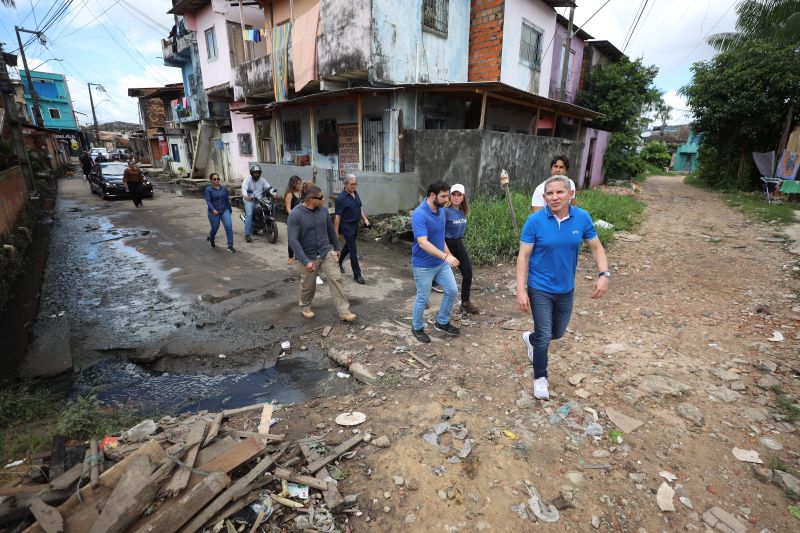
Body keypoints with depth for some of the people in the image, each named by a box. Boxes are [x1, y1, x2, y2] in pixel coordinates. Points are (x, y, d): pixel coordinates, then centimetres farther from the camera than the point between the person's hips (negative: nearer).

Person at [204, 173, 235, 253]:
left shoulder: (224, 189, 6)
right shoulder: (208, 189, -5)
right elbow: (208, 201, -14)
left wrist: (230, 211, 16)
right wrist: (213, 210, -30)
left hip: (224, 211, 2)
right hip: (214, 212, -2)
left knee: (229, 226, -15)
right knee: (215, 228, 10)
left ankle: (230, 246, -10)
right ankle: (211, 239, 47)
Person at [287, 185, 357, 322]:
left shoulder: (323, 211, -2)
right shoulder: (295, 215, -18)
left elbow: (331, 231, 12)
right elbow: (293, 240, -24)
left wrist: (336, 248, 19)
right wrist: (306, 261, -31)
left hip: (327, 253, 3)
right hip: (308, 257, -3)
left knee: (336, 279, -6)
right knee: (308, 286, 12)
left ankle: (344, 312, -1)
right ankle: (305, 307, 40)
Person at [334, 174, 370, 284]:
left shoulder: (355, 193, 4)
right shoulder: (341, 198, -18)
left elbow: (360, 207, 18)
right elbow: (337, 216, -17)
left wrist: (365, 218, 6)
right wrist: (336, 233, -16)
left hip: (355, 224, 8)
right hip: (347, 226, -8)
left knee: (348, 246, 21)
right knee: (353, 250, -4)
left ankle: (339, 262, 44)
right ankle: (357, 274, 4)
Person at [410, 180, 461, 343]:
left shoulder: (441, 210, 3)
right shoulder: (419, 214, -25)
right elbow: (423, 243, -33)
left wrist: (448, 254, 19)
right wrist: (446, 257, -39)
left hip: (441, 262, 8)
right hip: (423, 265, -8)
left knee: (452, 290, 11)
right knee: (422, 299, 7)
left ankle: (442, 322, 30)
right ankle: (417, 328, 29)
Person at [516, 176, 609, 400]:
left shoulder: (582, 217, -7)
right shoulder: (535, 220, -16)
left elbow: (596, 247, 4)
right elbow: (523, 256, -14)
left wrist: (604, 274, -12)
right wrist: (521, 290, -19)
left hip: (565, 289, 4)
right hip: (540, 289, -4)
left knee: (558, 332, 21)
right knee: (545, 336, 1)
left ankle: (530, 339, 53)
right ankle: (540, 378, 26)